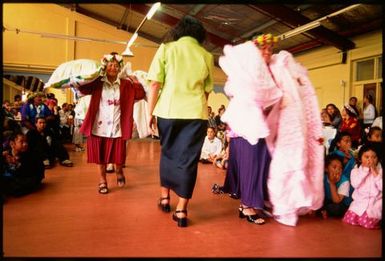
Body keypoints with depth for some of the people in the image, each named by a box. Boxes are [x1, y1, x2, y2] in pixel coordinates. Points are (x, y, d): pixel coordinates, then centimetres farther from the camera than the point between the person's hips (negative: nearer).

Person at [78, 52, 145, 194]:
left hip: (117, 127, 0)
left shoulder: (125, 84, 3)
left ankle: (119, 171, 38)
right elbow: (82, 89, -6)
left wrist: (136, 82, -10)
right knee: (101, 154, 9)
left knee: (118, 154, 5)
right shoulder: (97, 83, 1)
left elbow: (140, 95, 1)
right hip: (100, 126, 0)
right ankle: (102, 179, 29)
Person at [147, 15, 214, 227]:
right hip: (196, 113, 0)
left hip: (168, 110, 0)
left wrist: (151, 112, 3)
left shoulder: (166, 48, 5)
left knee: (168, 154, 18)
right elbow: (207, 90, 14)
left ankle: (164, 197, 29)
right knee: (188, 159, 4)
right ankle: (182, 210, 6)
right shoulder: (206, 56, 10)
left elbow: (155, 84, -3)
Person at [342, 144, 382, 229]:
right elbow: (355, 184, -16)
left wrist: (375, 173, -16)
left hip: (375, 202, -1)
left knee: (367, 223, -22)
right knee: (349, 220, -15)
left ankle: (377, 219, 10)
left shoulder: (380, 170, 1)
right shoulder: (355, 170, 2)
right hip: (359, 202, 2)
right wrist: (365, 169, -14)